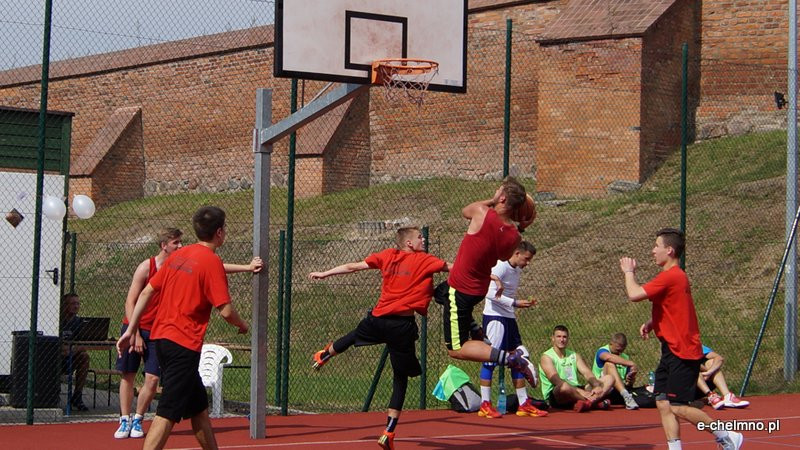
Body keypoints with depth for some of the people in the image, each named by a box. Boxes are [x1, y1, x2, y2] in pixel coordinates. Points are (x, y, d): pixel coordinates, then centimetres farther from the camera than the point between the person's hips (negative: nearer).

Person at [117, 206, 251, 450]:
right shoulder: (212, 261, -11)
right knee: (167, 413, -10)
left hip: (161, 337, 8)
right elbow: (225, 311, -15)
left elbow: (146, 293, 11)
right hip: (184, 343, -8)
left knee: (199, 406, 20)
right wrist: (242, 325, 6)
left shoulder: (178, 255, 11)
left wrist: (131, 331, 14)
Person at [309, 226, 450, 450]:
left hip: (377, 318, 4)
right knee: (400, 379, 5)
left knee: (353, 337, 37)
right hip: (403, 325, -4)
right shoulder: (424, 261, -1)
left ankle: (323, 356, 60)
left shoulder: (387, 256, 10)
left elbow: (353, 267, 15)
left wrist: (324, 274, 27)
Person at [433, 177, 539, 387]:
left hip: (461, 289, -7)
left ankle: (512, 358, -17)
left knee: (456, 350, -1)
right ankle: (478, 334, 24)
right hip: (480, 288, 7)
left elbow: (465, 210, -2)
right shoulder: (514, 237, -11)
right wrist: (521, 228, 9)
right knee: (440, 292, 38)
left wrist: (491, 201, 7)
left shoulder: (482, 213, -27)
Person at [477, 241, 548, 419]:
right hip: (495, 317, -9)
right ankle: (485, 405, -3)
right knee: (490, 359, -6)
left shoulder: (517, 270, 14)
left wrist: (522, 303, 5)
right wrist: (515, 303, -25)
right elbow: (491, 293, -23)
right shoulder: (500, 267, -14)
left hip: (509, 318, 9)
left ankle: (524, 404, 11)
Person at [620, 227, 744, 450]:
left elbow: (634, 294, -23)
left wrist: (629, 272, -4)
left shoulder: (670, 276, -18)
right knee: (663, 404, 4)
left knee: (678, 407, -8)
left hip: (683, 353, -10)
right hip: (672, 350, 10)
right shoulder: (675, 276, 15)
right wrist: (651, 323, 8)